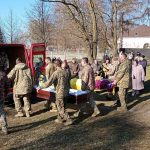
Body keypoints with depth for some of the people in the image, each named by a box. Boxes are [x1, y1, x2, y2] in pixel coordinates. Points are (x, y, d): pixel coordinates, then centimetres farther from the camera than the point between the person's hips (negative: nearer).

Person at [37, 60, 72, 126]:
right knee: (61, 106, 21)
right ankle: (60, 118, 32)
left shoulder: (56, 73, -16)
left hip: (60, 93, -7)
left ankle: (69, 120, 1)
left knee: (61, 108, 3)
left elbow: (49, 83, -22)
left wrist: (40, 87, -11)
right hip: (66, 92, 7)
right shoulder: (65, 72, 5)